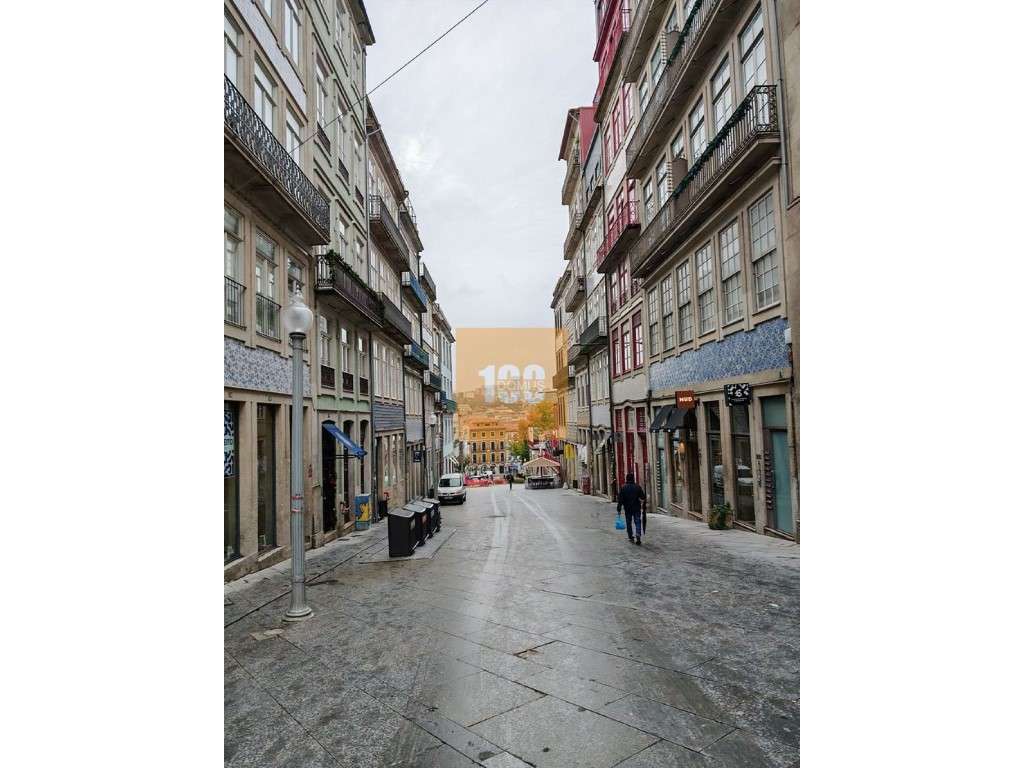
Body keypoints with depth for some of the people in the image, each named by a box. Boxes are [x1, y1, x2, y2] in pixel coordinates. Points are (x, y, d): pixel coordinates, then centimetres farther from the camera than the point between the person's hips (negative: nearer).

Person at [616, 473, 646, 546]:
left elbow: (620, 499, -6)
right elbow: (643, 497, -1)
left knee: (628, 523, 12)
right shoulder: (638, 487, -2)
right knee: (638, 522, 2)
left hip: (627, 509, 0)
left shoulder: (623, 488, -4)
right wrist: (644, 505, 11)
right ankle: (638, 535, -16)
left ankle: (631, 537, 18)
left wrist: (619, 509, -3)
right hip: (637, 508, 0)